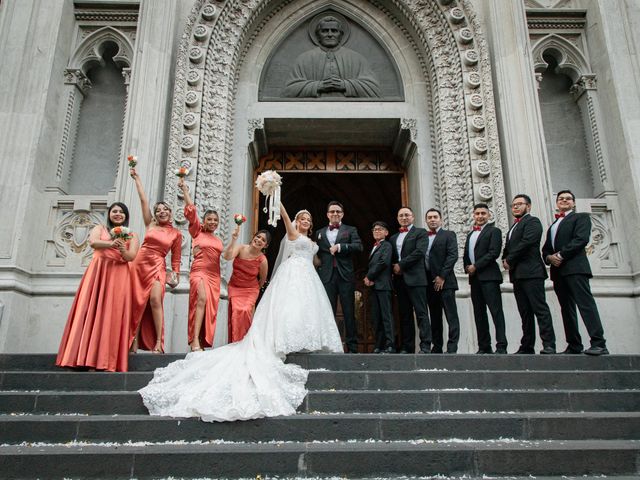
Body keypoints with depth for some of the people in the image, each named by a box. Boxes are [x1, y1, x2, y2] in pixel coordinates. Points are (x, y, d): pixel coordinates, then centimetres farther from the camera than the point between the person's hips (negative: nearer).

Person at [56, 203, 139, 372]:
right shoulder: (99, 228, 17)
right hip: (97, 272, 0)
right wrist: (112, 244, -24)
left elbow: (131, 257, 1)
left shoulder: (132, 236, 17)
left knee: (113, 314, -10)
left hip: (119, 276, 0)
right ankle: (89, 357, -14)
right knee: (92, 310, -11)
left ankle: (108, 360, -14)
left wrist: (122, 250, -22)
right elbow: (93, 242, -5)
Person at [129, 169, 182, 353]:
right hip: (140, 264, 2)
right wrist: (136, 178, 12)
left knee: (155, 299, -19)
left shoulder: (176, 234, 6)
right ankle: (135, 341, 6)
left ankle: (158, 342, -15)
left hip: (158, 267, -2)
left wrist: (175, 274, 2)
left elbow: (176, 258, 10)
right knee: (138, 303, 1)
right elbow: (143, 200, 9)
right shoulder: (151, 224, 9)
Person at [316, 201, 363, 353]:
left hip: (345, 276, -2)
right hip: (327, 276, 2)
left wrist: (340, 247, -11)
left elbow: (359, 246, -4)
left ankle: (352, 346, 3)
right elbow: (317, 254, 15)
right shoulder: (320, 233, 19)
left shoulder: (350, 230, 12)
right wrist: (319, 271, 1)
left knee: (349, 312, -1)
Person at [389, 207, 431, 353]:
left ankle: (425, 346, -7)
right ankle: (407, 347, 8)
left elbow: (420, 251, -10)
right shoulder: (393, 238, 22)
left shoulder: (420, 232, 4)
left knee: (421, 313, -7)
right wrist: (394, 268, -2)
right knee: (405, 315, 6)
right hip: (399, 279, 6)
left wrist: (401, 265, -9)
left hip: (415, 278, -5)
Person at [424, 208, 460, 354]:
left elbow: (453, 255, -7)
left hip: (444, 281, -5)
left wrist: (442, 276, -13)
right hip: (429, 282, 5)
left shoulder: (448, 235, 5)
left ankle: (452, 347, -5)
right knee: (434, 317, 8)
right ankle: (437, 347, 12)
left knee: (451, 316, -6)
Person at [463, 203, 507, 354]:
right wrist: (467, 267, 4)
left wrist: (476, 266, -12)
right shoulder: (470, 234, 23)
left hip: (489, 276, -7)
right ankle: (484, 347, 10)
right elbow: (466, 255, 23)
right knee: (479, 313, 6)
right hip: (474, 278, 7)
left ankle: (501, 346, -9)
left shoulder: (494, 231, 1)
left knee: (496, 311, -9)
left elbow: (494, 252, -12)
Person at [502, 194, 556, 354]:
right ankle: (527, 346, 7)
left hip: (531, 272, -8)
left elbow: (526, 242, -14)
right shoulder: (514, 226, 27)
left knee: (540, 309, -10)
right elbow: (508, 248, 24)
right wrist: (505, 259, 3)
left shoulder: (532, 221, 0)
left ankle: (549, 345, -11)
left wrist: (509, 260, -9)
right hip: (517, 274, 8)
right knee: (525, 312, 6)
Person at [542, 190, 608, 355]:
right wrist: (549, 257, -2)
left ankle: (599, 344, -21)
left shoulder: (581, 217, 9)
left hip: (575, 267, -7)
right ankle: (574, 346, 4)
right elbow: (545, 249, 21)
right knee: (566, 309, 3)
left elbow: (581, 239, -9)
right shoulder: (552, 226, 29)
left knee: (585, 303, -16)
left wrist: (560, 255, -13)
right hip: (558, 270, 7)